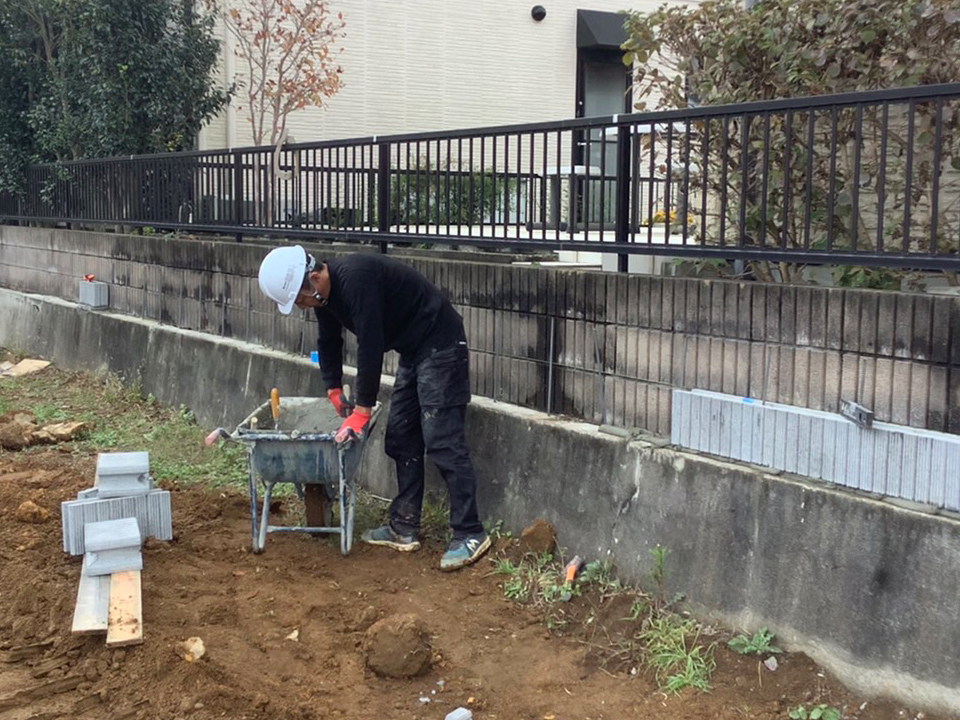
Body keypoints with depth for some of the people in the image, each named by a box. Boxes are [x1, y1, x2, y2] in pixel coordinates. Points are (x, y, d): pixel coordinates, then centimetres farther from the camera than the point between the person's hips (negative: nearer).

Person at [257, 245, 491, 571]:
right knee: (400, 440, 10)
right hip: (412, 351, 10)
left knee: (442, 442, -13)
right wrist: (335, 393, 21)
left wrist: (362, 411, -21)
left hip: (440, 348, -10)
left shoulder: (355, 278, -27)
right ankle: (404, 528, 16)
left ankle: (470, 535, -8)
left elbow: (370, 346, -27)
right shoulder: (324, 293, 4)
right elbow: (329, 343, 21)